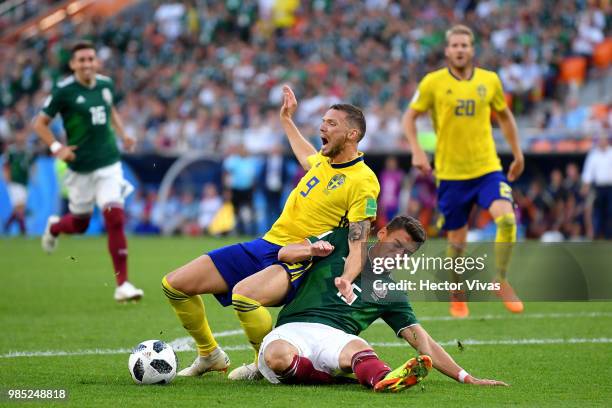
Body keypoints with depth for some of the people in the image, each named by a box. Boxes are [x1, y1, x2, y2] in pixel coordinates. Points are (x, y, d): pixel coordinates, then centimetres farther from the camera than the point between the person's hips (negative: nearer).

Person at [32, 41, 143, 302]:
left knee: (115, 219, -11)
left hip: (109, 164, 3)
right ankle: (54, 227, 49)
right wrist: (56, 148, -19)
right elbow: (40, 123, -5)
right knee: (80, 224, 10)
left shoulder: (106, 84, 4)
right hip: (80, 167, -3)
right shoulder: (63, 91, -10)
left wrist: (123, 134, 9)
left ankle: (122, 285, -8)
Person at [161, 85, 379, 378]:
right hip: (265, 244, 8)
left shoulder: (363, 182, -11)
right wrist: (287, 120, 48)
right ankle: (209, 355, 21)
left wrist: (347, 279, -34)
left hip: (297, 262, -8)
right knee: (174, 285, 1)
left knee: (243, 296, -40)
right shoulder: (325, 159, 12)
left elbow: (358, 245, -16)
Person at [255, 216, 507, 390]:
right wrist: (311, 250, -10)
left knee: (358, 347, -38)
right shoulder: (343, 242, 18)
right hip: (292, 329, -1)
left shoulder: (391, 293, 21)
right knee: (277, 355, -40)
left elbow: (422, 342, 16)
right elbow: (285, 253, 15)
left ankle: (382, 380, -68)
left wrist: (467, 378, 5)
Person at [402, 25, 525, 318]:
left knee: (506, 218, -23)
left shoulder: (490, 80, 3)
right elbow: (409, 117, 6)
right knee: (457, 241, 5)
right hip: (451, 173, -1)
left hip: (487, 168, 1)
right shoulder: (433, 83, -3)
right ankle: (457, 298, 27)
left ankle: (501, 281, -5)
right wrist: (416, 151, -8)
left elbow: (504, 116, 19)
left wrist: (517, 155, 19)